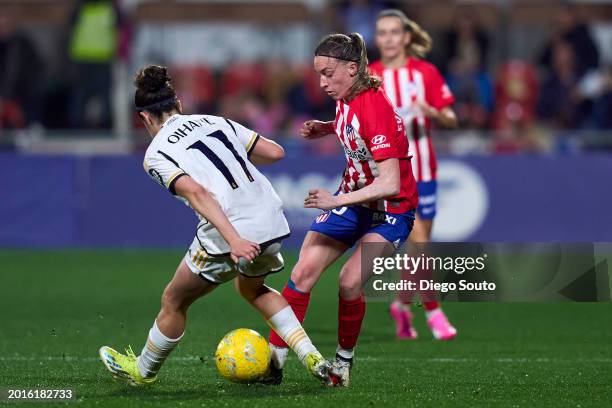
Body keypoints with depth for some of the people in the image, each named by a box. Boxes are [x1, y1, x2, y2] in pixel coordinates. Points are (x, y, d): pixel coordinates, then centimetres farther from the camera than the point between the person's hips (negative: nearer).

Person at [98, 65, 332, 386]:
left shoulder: (156, 153, 1)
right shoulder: (216, 122, 17)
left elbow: (197, 194, -16)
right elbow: (275, 152, 13)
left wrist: (234, 240, -25)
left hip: (228, 232, -6)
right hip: (272, 221, 6)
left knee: (174, 301, 20)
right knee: (251, 287, 35)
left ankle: (143, 370, 40)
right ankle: (311, 357, 22)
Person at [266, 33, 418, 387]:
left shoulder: (375, 108, -28)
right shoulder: (346, 99, -3)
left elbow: (389, 184, -32)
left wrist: (338, 201, -34)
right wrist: (325, 129, 4)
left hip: (390, 211, -8)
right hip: (351, 200, 8)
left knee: (351, 281, -23)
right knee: (304, 270, -7)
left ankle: (344, 360, -1)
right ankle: (274, 357, -2)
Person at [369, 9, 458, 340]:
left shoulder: (426, 73, 2)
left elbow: (451, 120, 1)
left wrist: (431, 112, -19)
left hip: (422, 169, 2)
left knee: (420, 244, 4)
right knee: (418, 241, -12)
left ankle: (403, 305, 23)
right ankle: (433, 312, -2)